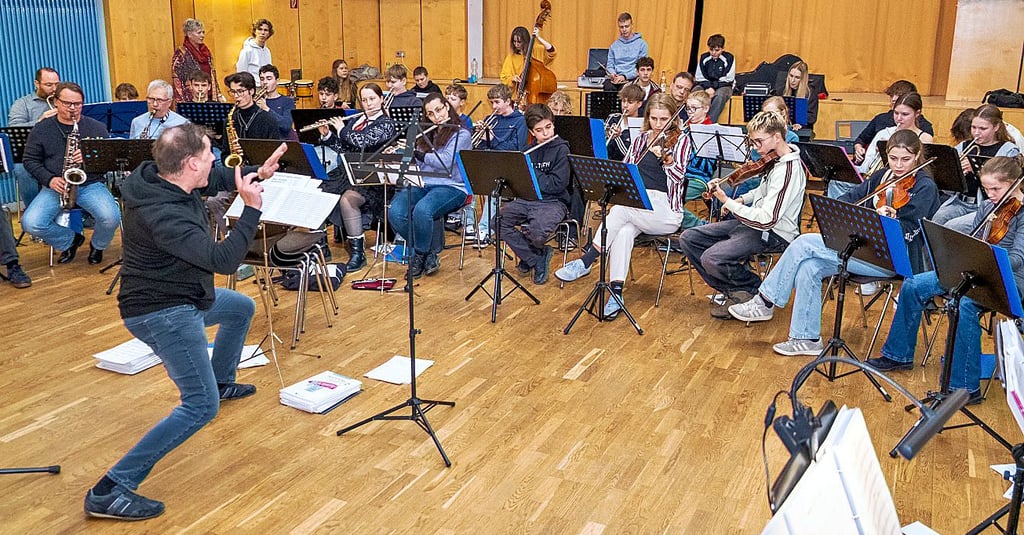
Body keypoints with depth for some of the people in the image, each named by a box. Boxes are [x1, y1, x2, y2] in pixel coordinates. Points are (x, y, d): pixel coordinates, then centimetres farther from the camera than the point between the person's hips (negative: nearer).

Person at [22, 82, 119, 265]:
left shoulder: (97, 127, 6)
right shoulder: (41, 129, 7)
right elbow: (30, 160, 8)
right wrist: (49, 179, -10)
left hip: (90, 184, -1)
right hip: (55, 187, 1)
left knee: (111, 218, -30)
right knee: (30, 223, -23)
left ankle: (97, 245, 8)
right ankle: (70, 240, 9)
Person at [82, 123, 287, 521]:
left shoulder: (160, 177, -5)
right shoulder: (164, 215, -33)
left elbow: (219, 178, 12)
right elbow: (223, 260, -35)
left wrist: (257, 174, -4)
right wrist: (251, 208, -30)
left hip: (181, 296, 10)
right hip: (161, 313, -10)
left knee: (242, 308, 32)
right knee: (201, 406, -12)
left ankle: (222, 382, 53)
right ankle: (110, 490, -10)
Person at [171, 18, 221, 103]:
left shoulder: (206, 52, 12)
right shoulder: (180, 55, -6)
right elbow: (176, 82, -8)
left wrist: (218, 96, 12)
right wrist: (182, 104, -14)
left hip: (210, 99, 6)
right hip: (190, 101, -5)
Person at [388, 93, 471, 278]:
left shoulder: (462, 134, 1)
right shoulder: (427, 134, 20)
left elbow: (445, 161, -16)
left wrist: (415, 152, -18)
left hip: (450, 187, -5)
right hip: (422, 185, 5)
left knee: (422, 210, -37)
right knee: (395, 212, -25)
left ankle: (420, 256, -11)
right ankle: (428, 253, -5)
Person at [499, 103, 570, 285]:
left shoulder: (561, 149, -6)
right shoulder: (530, 150, 13)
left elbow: (557, 184, -16)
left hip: (553, 202, -6)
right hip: (527, 199, 6)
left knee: (537, 232, -35)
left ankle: (528, 254, 6)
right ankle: (538, 258, -5)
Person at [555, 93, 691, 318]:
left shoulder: (681, 140, 3)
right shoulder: (641, 139, 16)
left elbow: (678, 175, -12)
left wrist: (666, 158, -33)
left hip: (666, 212, -4)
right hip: (635, 205, 4)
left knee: (621, 211, -31)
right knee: (624, 231, -30)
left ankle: (585, 262, -27)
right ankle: (616, 293, -32)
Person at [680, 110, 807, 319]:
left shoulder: (788, 170, -25)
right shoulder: (777, 158, 5)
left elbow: (766, 220, -30)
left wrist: (728, 202, -28)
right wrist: (743, 200, 6)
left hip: (774, 233, -10)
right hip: (754, 220, 10)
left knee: (712, 259, -28)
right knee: (688, 238, 1)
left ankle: (758, 290, 0)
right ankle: (731, 290, 7)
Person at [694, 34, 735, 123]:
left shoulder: (729, 58, -6)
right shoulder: (704, 58, 3)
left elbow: (728, 79, -8)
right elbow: (700, 78, 4)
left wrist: (713, 88, -18)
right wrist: (708, 87, -15)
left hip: (723, 86, -2)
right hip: (706, 85, 3)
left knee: (720, 95, -39)